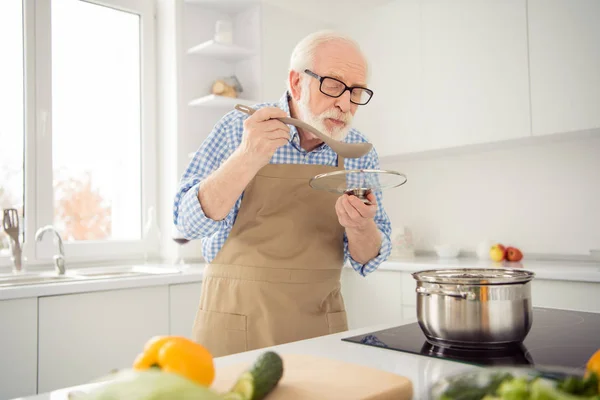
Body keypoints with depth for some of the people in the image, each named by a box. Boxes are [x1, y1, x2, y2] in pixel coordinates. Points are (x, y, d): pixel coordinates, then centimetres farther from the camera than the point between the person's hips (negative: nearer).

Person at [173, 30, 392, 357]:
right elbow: (190, 222, -16)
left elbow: (368, 260, 0)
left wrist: (360, 227, -23)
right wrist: (247, 159, -32)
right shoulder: (239, 128, -9)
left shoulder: (360, 153, -2)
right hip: (235, 321, -2)